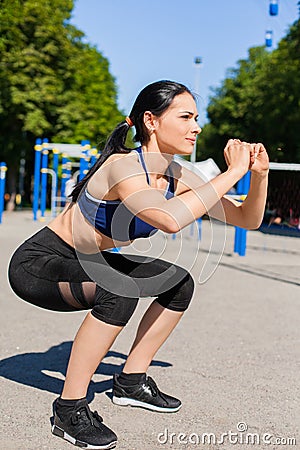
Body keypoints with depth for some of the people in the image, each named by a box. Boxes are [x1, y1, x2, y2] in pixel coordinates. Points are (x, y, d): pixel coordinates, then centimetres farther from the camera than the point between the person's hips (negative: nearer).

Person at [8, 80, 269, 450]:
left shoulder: (176, 176, -5)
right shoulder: (123, 166, -29)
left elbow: (248, 219, 0)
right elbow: (170, 219, -50)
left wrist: (259, 174, -18)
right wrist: (232, 173, -40)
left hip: (86, 263, 9)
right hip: (36, 264, -9)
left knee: (180, 284, 5)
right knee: (121, 290, -34)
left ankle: (131, 381, 17)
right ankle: (70, 409, -18)